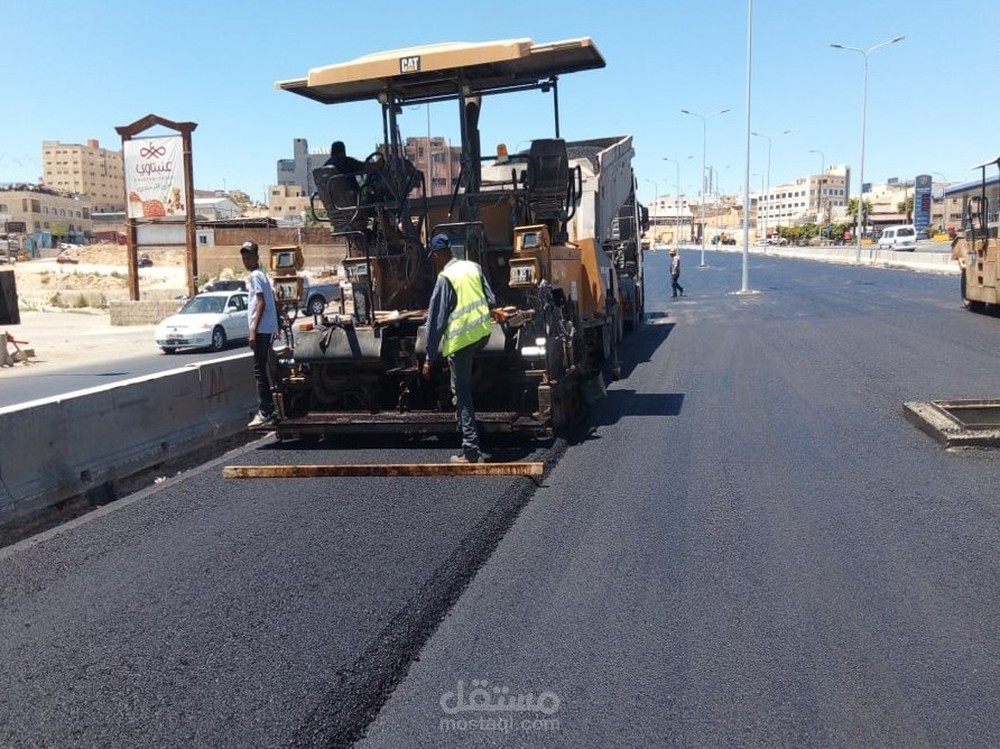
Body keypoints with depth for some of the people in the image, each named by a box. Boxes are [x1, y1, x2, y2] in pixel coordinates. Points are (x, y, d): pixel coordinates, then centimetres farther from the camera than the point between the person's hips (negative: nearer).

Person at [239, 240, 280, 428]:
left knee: (259, 370, -8)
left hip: (261, 329, -10)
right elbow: (270, 300, 21)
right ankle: (266, 412, 16)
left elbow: (261, 303, -17)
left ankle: (266, 414, -8)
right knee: (261, 370, 12)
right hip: (267, 329, 10)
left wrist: (253, 330, -19)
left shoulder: (255, 275, -9)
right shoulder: (263, 275, 19)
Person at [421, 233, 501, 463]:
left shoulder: (445, 278, -9)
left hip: (461, 339, -6)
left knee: (462, 394, 0)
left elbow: (436, 321, -10)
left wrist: (430, 358, -5)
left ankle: (471, 450, 0)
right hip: (483, 332, 7)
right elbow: (491, 300, 16)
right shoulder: (473, 267, 8)